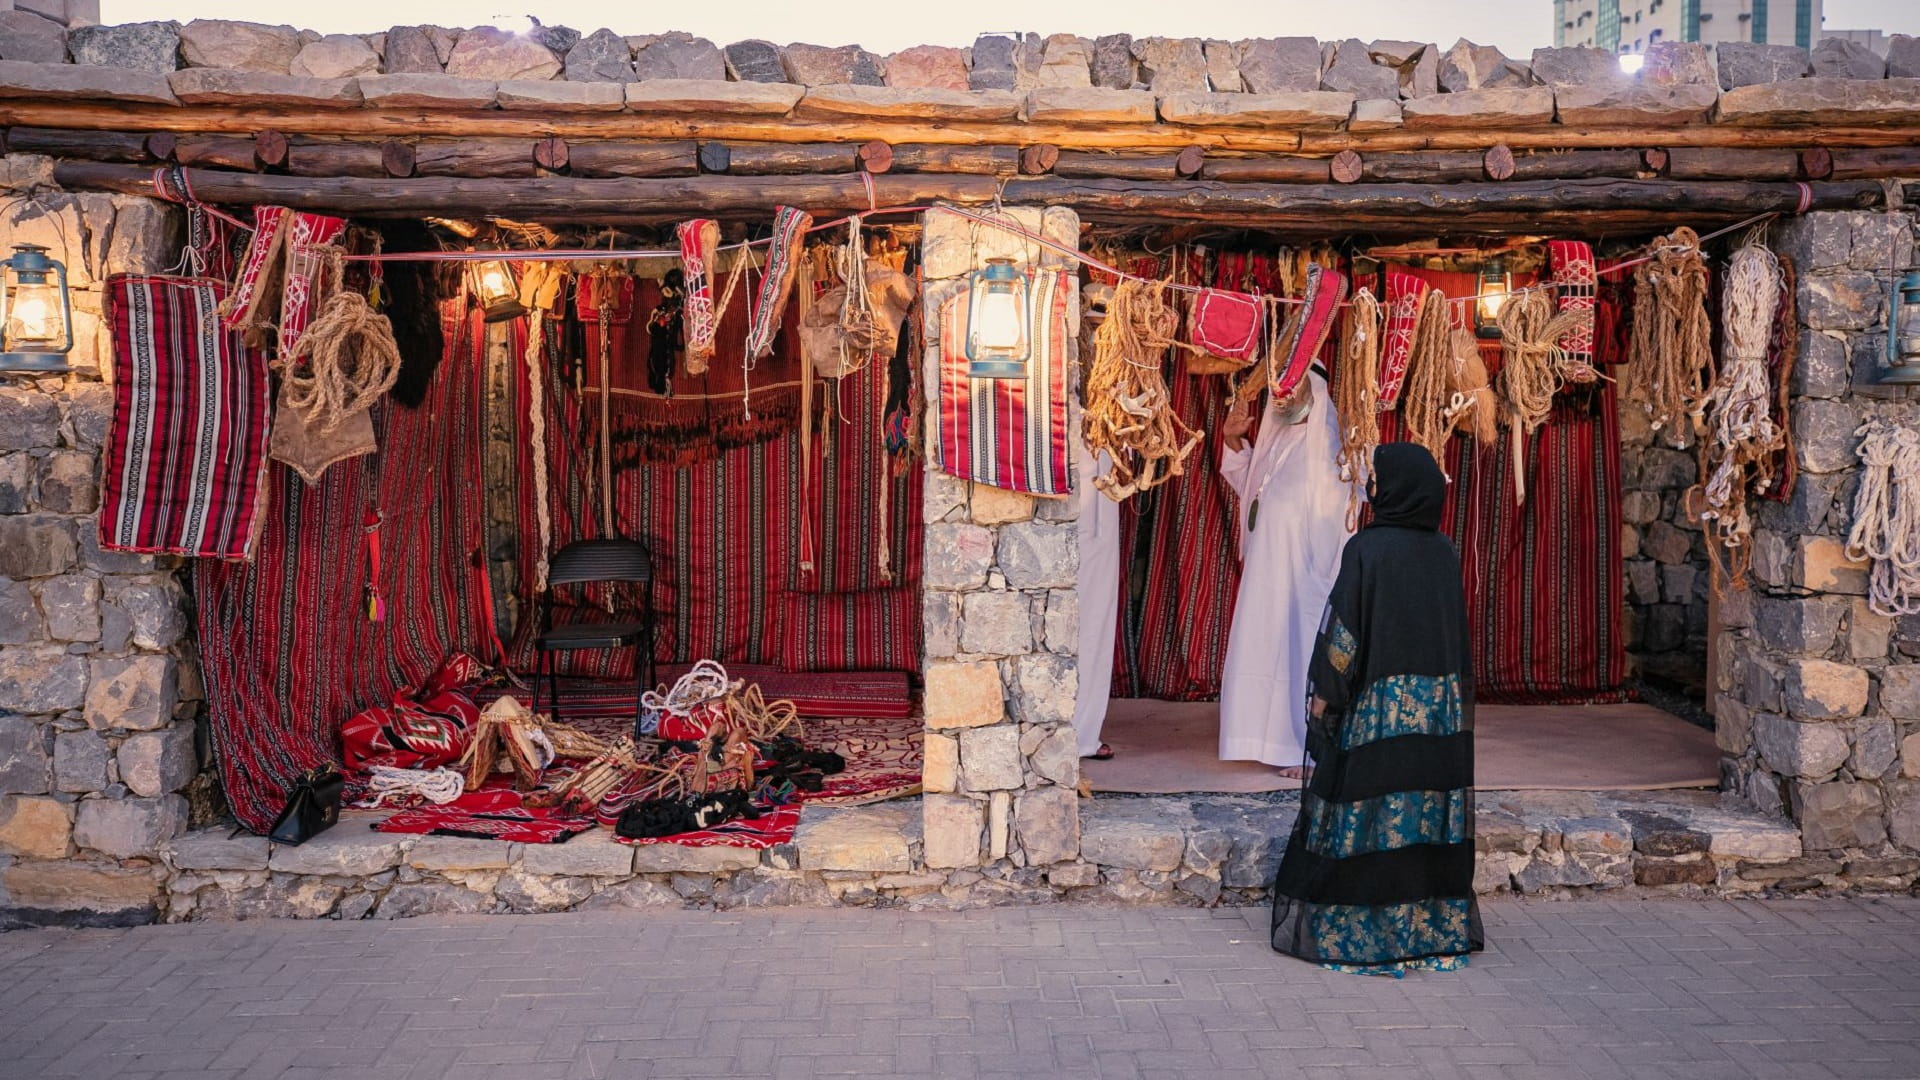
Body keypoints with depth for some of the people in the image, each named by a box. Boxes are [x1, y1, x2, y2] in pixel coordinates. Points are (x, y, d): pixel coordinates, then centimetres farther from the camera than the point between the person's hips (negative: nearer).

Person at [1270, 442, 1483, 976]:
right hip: (1442, 703, 6)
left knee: (1372, 809, 1)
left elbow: (1344, 631, -13)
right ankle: (1437, 929, 18)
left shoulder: (1368, 548, -13)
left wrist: (1323, 694, -5)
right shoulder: (1445, 551, 5)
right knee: (1431, 811, 11)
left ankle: (1363, 934, 6)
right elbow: (1458, 630, 12)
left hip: (1379, 703, -6)